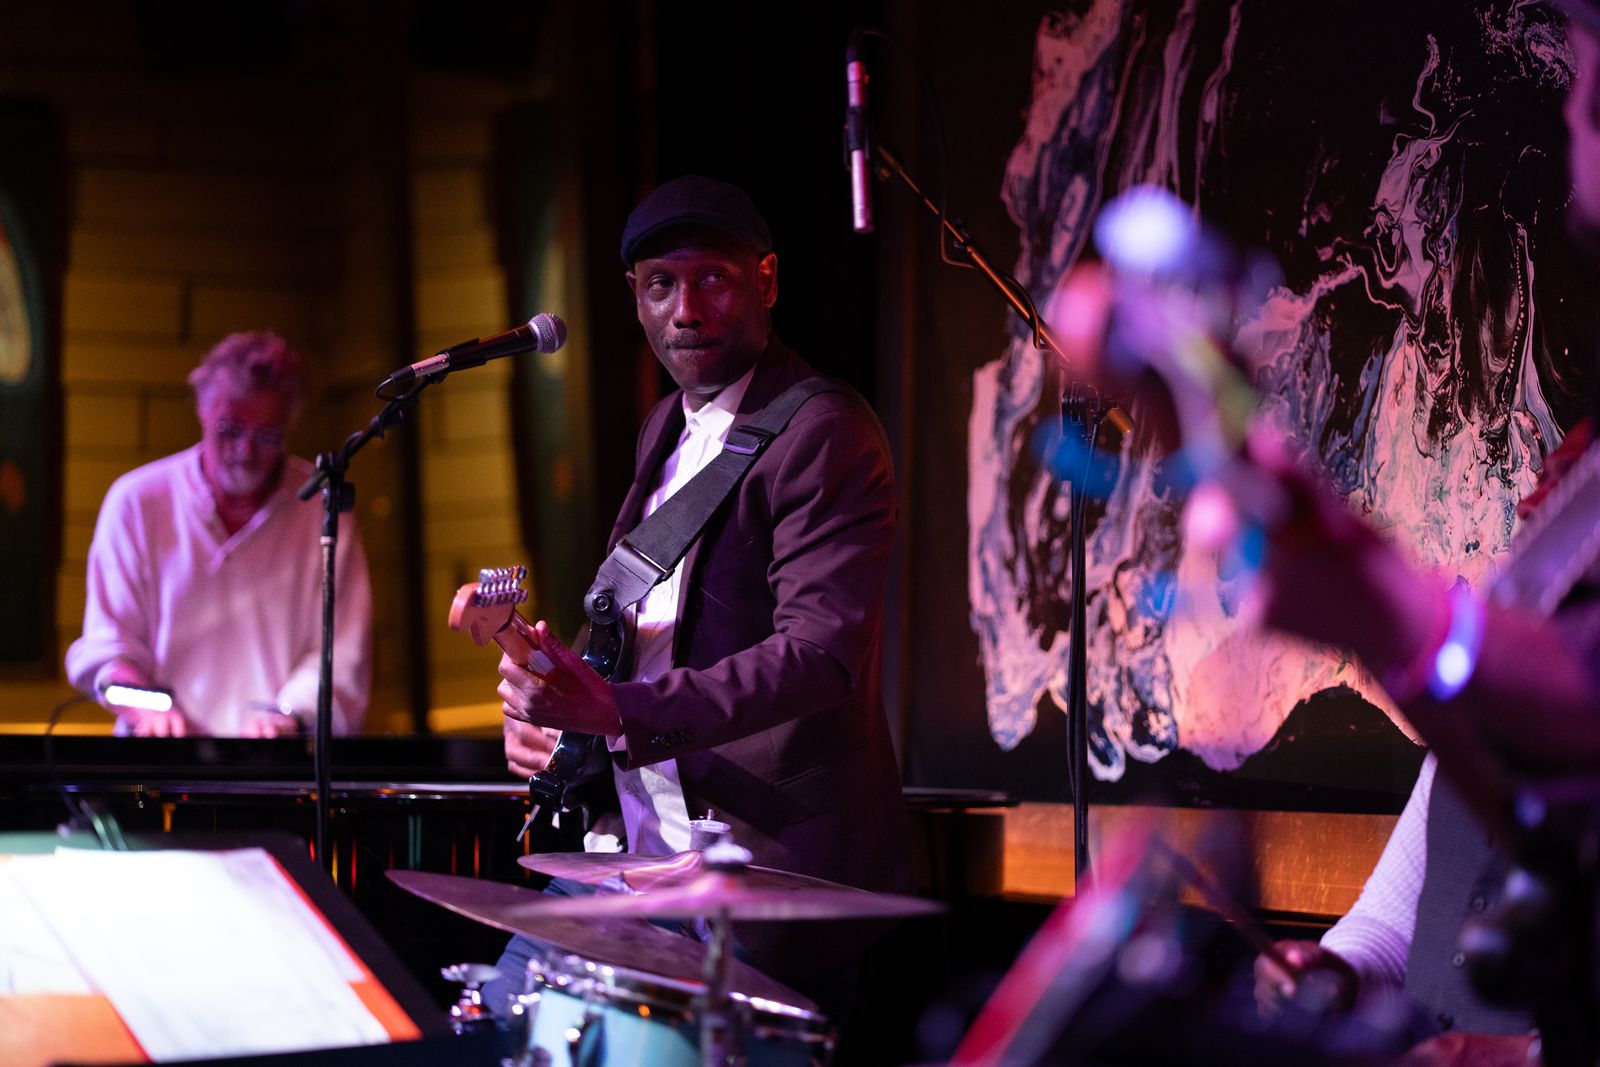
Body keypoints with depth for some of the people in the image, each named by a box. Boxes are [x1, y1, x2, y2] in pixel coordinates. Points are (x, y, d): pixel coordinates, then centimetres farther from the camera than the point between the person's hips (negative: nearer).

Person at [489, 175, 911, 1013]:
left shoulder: (826, 434, -14)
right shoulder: (667, 428, 13)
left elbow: (821, 651, -25)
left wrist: (620, 710, -35)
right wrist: (552, 708, 6)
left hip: (762, 872, -8)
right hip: (633, 848, 8)